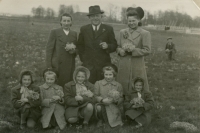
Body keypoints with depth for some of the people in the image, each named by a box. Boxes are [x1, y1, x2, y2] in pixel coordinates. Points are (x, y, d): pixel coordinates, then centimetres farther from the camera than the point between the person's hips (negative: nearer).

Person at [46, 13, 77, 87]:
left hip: (70, 66, 3)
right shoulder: (55, 32, 3)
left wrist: (73, 49, -9)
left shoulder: (74, 34, 13)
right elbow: (49, 49, -1)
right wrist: (49, 66, -9)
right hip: (57, 65, -3)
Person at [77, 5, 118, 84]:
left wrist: (107, 46, -14)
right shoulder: (84, 29, 10)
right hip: (88, 65, 1)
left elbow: (114, 46, 7)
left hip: (104, 65, -1)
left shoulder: (108, 29, 5)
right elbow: (80, 46, 16)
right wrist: (83, 58, 6)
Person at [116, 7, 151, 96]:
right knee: (122, 89, 8)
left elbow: (147, 50, -9)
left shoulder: (145, 34, -3)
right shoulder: (122, 32, 10)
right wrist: (120, 51, -9)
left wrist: (133, 50, -18)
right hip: (123, 66, 4)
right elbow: (118, 47, 14)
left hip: (137, 66, -3)